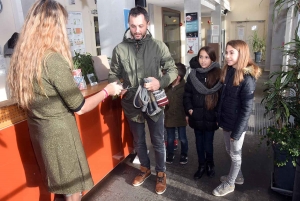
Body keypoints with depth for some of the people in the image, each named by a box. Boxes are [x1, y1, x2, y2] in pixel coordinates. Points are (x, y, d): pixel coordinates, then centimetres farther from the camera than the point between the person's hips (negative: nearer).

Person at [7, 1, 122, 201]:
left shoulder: (23, 56, 1)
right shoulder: (53, 60, -24)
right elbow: (79, 107, -17)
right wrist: (107, 90, -4)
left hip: (38, 129, 8)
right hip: (59, 132, -8)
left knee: (59, 182, 26)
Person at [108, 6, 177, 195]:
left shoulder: (158, 46, -7)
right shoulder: (119, 49, -4)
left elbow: (173, 69, -4)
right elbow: (113, 74, 3)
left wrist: (161, 82, -22)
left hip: (154, 102, -2)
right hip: (132, 103, 2)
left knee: (158, 141, 12)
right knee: (139, 141, 20)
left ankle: (161, 173, 36)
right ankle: (145, 169, 45)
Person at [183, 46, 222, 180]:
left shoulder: (218, 75, -7)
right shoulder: (193, 75, 1)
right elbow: (187, 94, 6)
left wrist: (219, 115, -8)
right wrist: (189, 109, -4)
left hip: (210, 117, -3)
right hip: (196, 116, 3)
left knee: (208, 143, 8)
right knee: (199, 142, 16)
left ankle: (210, 164, 35)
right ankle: (201, 165, 35)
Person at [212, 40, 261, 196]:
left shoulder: (247, 78, -21)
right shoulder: (228, 71, 2)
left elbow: (246, 109, -19)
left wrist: (237, 132, -17)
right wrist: (220, 118, 10)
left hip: (237, 125, -7)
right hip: (226, 121, 7)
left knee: (235, 154, 12)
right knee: (229, 151, 22)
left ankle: (230, 184, 32)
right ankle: (238, 176, 45)